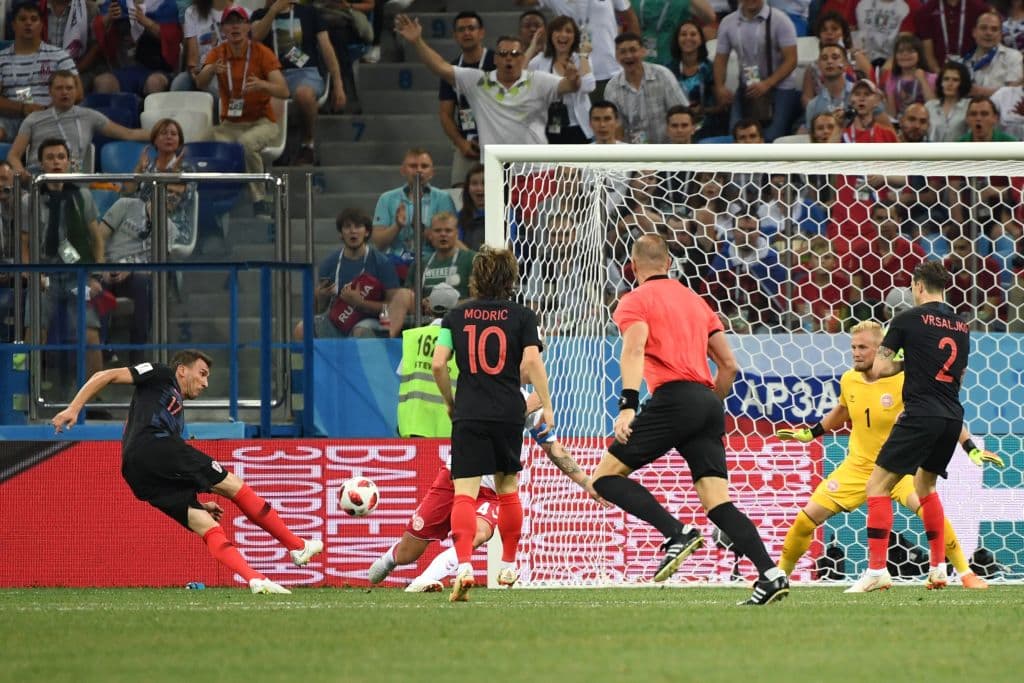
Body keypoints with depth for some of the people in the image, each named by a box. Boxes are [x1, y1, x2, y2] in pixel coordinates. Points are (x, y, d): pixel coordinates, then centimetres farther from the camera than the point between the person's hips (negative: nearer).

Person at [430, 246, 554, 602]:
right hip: (509, 412, 1)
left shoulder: (457, 316, 7)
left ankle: (464, 566, -29)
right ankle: (509, 566, 28)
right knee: (507, 489, 19)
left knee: (464, 493, -9)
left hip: (468, 414, -1)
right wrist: (546, 406, -1)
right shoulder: (521, 316, 3)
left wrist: (450, 402, 15)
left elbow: (438, 364, 0)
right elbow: (532, 362, -7)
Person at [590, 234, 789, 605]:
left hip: (674, 397, -6)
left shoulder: (635, 302, 6)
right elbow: (729, 364, 24)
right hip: (708, 402, 6)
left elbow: (635, 349, -13)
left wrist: (628, 405, -24)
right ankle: (771, 574, -15)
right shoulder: (696, 301, 26)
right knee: (717, 503, 2)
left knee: (606, 476, -1)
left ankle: (677, 534, -18)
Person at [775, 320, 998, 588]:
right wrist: (811, 433, 22)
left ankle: (966, 574, -15)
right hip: (858, 466, 4)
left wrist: (971, 449, -18)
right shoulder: (848, 380, -3)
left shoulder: (904, 380, -17)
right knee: (806, 519, -5)